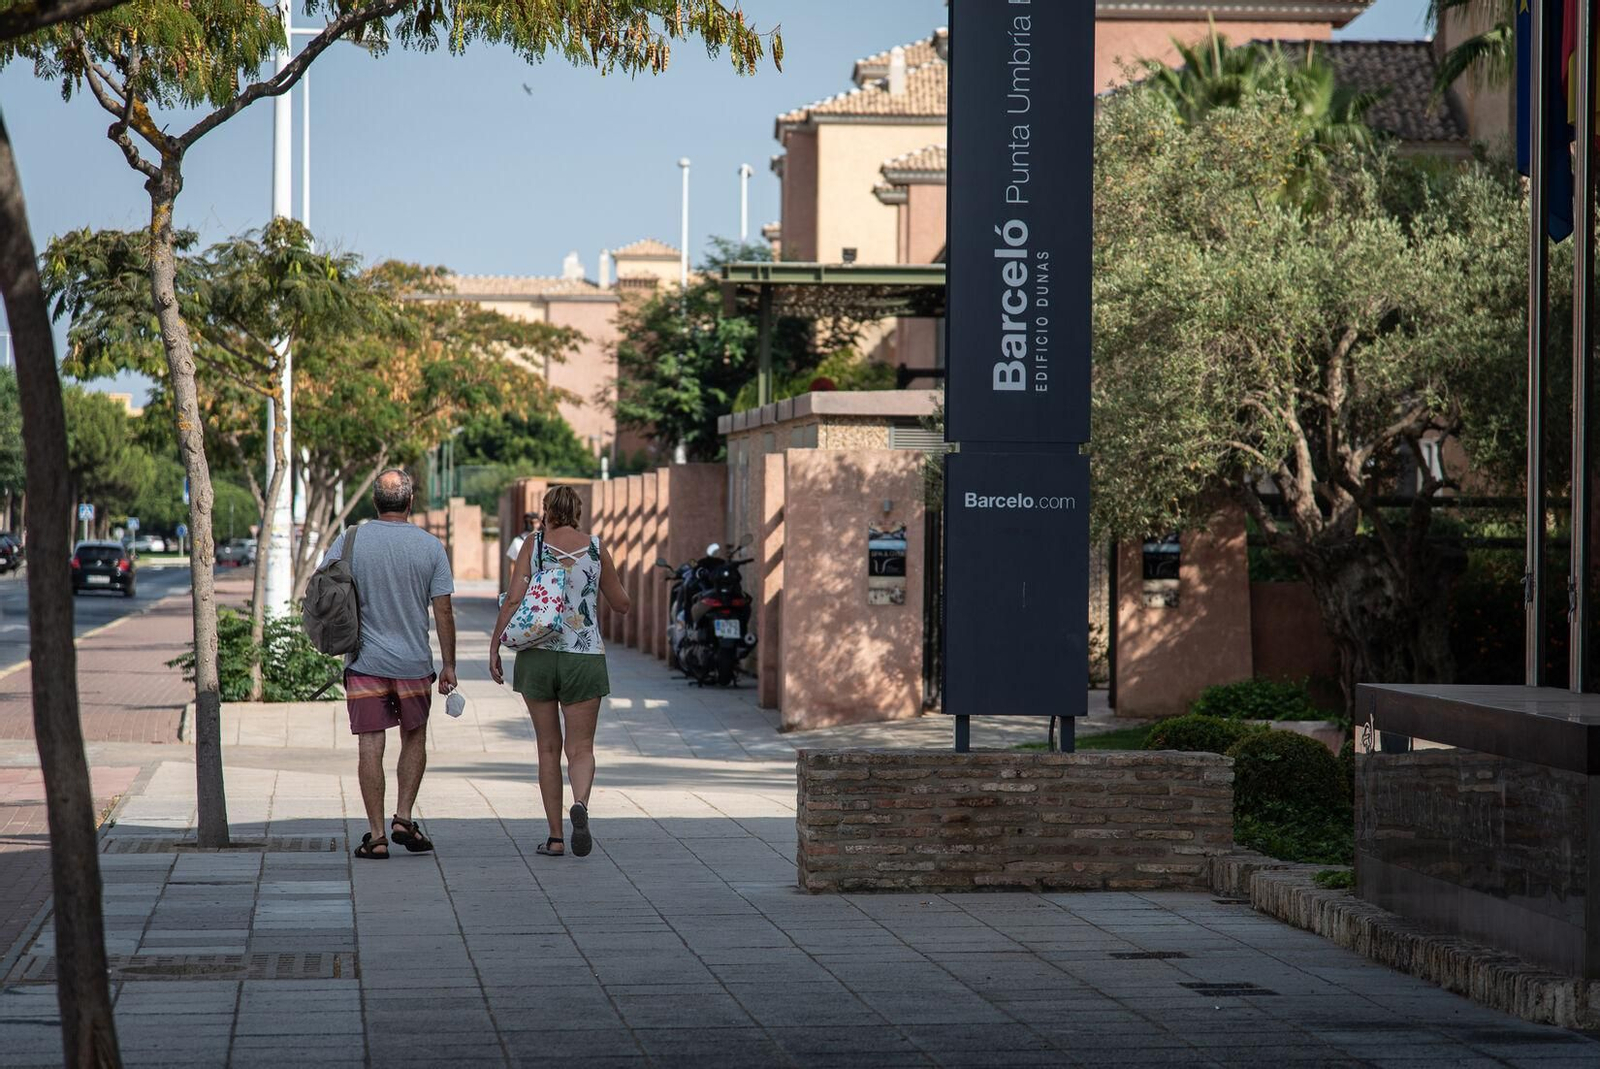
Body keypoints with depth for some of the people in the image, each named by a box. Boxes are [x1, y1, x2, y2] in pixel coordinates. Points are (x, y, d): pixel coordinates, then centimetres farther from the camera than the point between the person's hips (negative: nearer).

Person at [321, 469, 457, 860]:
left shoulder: (348, 542, -4)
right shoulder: (431, 547, -3)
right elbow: (443, 611, -2)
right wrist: (449, 665, 4)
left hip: (365, 662, 0)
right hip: (414, 663, 0)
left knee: (371, 745, 1)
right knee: (414, 739, 17)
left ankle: (377, 835, 0)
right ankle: (404, 818, 7)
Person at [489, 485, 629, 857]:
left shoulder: (533, 547, -1)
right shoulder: (596, 549, 2)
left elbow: (513, 601, -8)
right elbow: (621, 605, 11)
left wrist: (494, 647, -2)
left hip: (538, 656, 0)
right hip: (585, 656, 0)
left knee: (548, 747, 11)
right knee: (581, 747, 4)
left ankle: (555, 837, 11)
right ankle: (580, 803, -27)